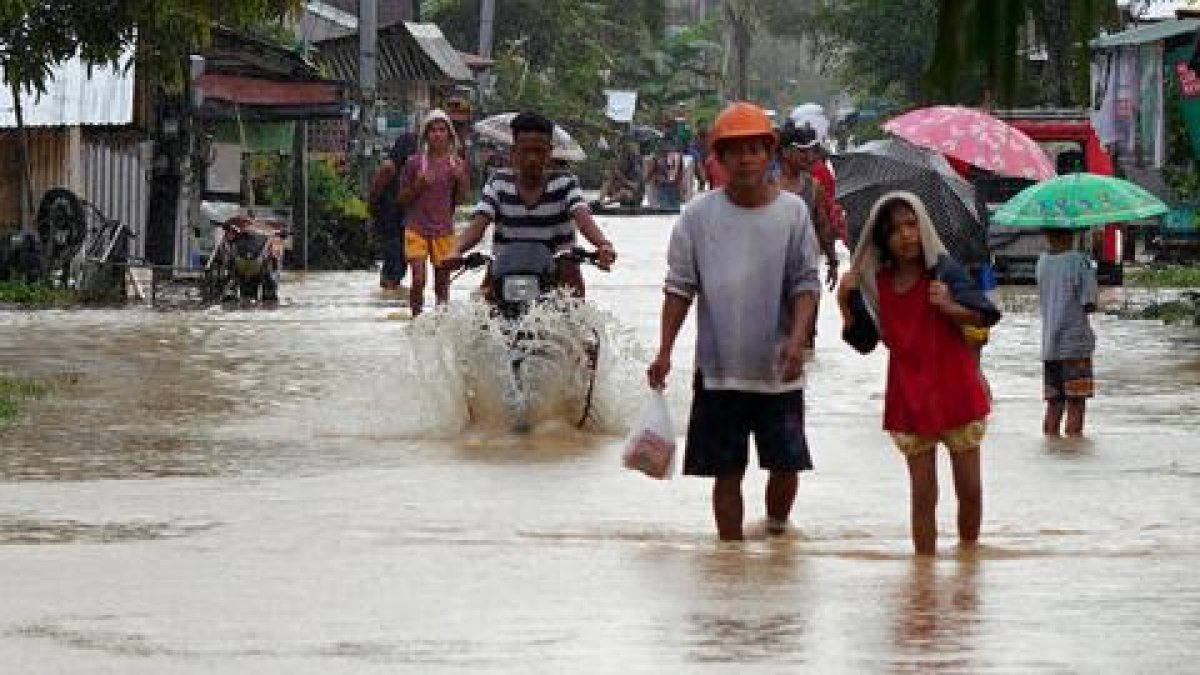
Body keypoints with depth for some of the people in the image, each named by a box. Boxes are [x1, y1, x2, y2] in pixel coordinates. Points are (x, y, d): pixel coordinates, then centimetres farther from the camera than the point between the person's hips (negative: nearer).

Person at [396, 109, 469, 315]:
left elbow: (461, 199, 9)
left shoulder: (457, 164, 5)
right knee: (418, 279, -14)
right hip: (416, 228, -2)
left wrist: (460, 179, -9)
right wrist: (418, 185, -14)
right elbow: (402, 199, 4)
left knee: (442, 282, 5)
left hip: (444, 229, 2)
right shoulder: (414, 162, -1)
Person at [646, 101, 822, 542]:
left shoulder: (792, 212, -1)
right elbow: (680, 287, 2)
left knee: (786, 465, 1)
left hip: (778, 370, 0)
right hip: (719, 369, 0)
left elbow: (806, 285, -2)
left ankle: (776, 530, 28)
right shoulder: (699, 215, -1)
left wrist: (797, 339, -17)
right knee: (727, 472, 6)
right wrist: (664, 352, -6)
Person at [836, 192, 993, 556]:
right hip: (909, 399, 2)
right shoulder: (877, 282, 1)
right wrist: (845, 301, -5)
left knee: (970, 489, 5)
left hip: (955, 390, -2)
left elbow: (988, 316, -10)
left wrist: (949, 307, -27)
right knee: (923, 495, 2)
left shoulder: (943, 270, -8)